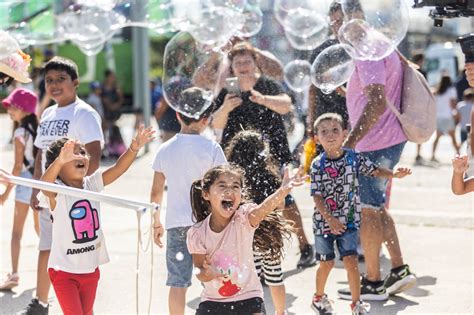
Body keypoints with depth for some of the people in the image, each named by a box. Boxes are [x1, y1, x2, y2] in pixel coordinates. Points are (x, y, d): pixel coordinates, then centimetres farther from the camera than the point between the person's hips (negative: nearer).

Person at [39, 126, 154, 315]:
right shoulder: (56, 192, -18)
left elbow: (118, 168, -10)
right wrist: (60, 160, -59)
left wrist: (134, 149, -28)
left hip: (90, 268, 6)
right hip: (64, 270, -6)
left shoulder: (92, 184, -2)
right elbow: (44, 184, -40)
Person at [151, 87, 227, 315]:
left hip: (175, 223, 3)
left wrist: (156, 223, 20)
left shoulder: (165, 149, 3)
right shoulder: (211, 148, -8)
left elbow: (156, 192, 8)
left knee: (177, 282, 6)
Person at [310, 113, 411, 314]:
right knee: (327, 263, 10)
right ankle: (319, 297, 33)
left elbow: (375, 171, 1)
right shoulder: (318, 165, -10)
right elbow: (317, 196, -12)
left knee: (351, 260, -5)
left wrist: (395, 174, -18)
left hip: (349, 220, 1)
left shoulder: (354, 158, -4)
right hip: (324, 221, -1)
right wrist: (329, 219, -22)